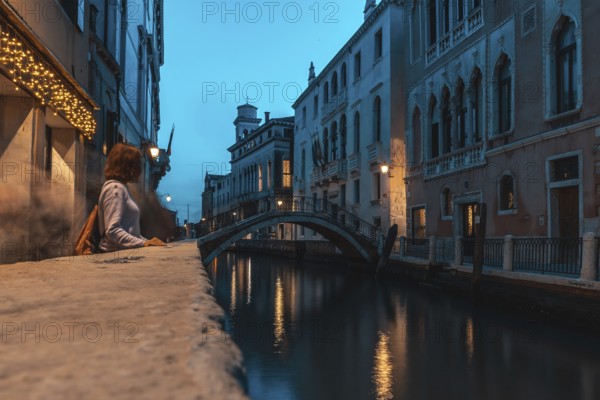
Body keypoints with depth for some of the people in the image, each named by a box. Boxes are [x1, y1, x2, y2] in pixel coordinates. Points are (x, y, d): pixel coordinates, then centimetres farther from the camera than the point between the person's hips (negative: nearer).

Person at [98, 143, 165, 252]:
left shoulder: (120, 187, 19)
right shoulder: (115, 188, -8)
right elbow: (112, 230, -17)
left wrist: (147, 242, 10)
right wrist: (143, 243, -21)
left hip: (124, 251, 9)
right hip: (116, 253, -8)